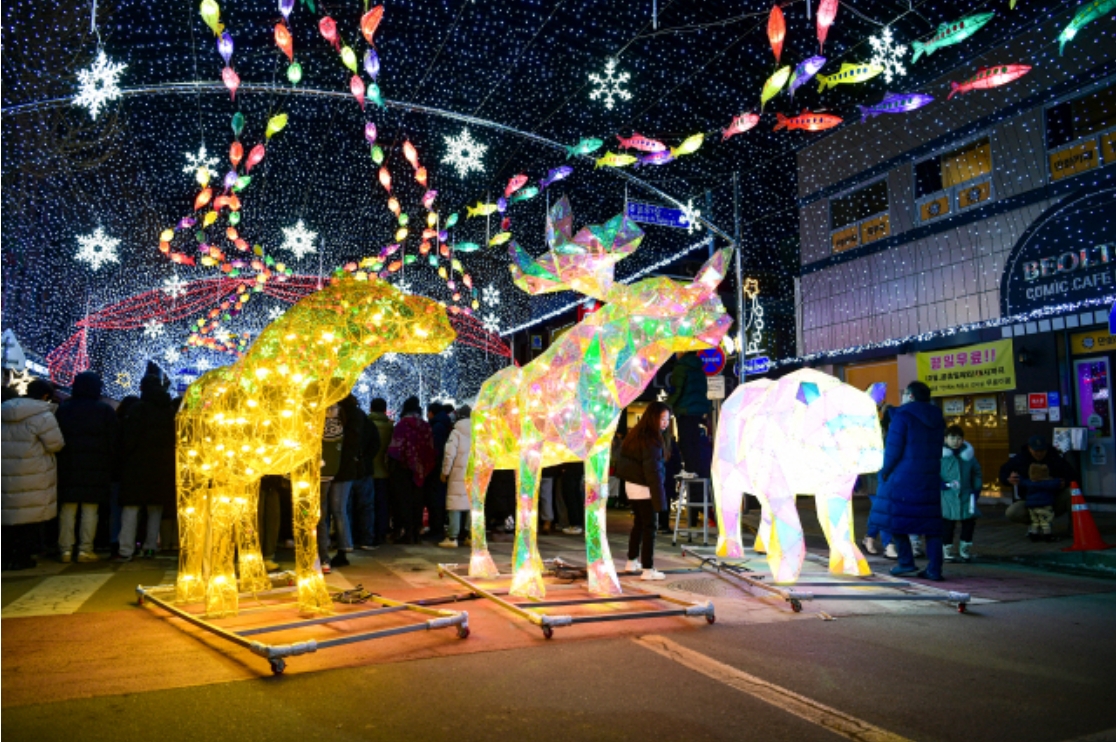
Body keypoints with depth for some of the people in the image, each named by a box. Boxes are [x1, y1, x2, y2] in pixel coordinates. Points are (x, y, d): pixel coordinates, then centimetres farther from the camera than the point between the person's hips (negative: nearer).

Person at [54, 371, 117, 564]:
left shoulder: (63, 409, 7)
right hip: (96, 467, -2)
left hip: (68, 466, 2)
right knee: (90, 509, 1)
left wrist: (60, 461, 12)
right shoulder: (105, 410, -1)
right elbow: (113, 441, -2)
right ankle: (85, 549, 1)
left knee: (68, 509, 6)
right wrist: (111, 463, 5)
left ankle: (65, 550, 7)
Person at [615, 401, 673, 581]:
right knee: (649, 527, -3)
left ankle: (632, 562, 30)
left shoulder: (636, 434, 9)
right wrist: (659, 496, -19)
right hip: (645, 489, -9)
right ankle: (648, 569, 0)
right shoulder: (651, 439, -19)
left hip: (632, 485, 9)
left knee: (639, 524, 21)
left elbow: (624, 461, 14)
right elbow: (652, 470, -21)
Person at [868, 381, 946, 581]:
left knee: (894, 517, 5)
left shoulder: (902, 417, -9)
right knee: (931, 523, 8)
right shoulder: (938, 420, 12)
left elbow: (893, 448, -12)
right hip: (930, 480, 6)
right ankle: (934, 568, 6)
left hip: (904, 478, -6)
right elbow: (937, 450, 18)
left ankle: (906, 561, 0)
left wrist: (886, 472, -1)